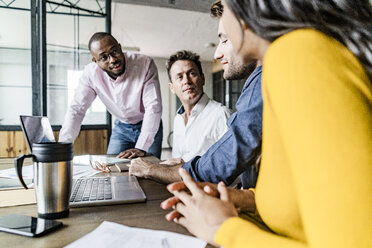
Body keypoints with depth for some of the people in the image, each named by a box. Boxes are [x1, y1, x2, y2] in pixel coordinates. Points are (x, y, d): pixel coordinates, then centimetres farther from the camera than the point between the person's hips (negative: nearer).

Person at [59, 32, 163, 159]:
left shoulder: (145, 64, -26)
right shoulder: (91, 73, -17)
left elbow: (153, 107, -30)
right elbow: (76, 109, -14)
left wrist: (141, 148, -38)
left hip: (149, 126, -2)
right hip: (121, 127, 3)